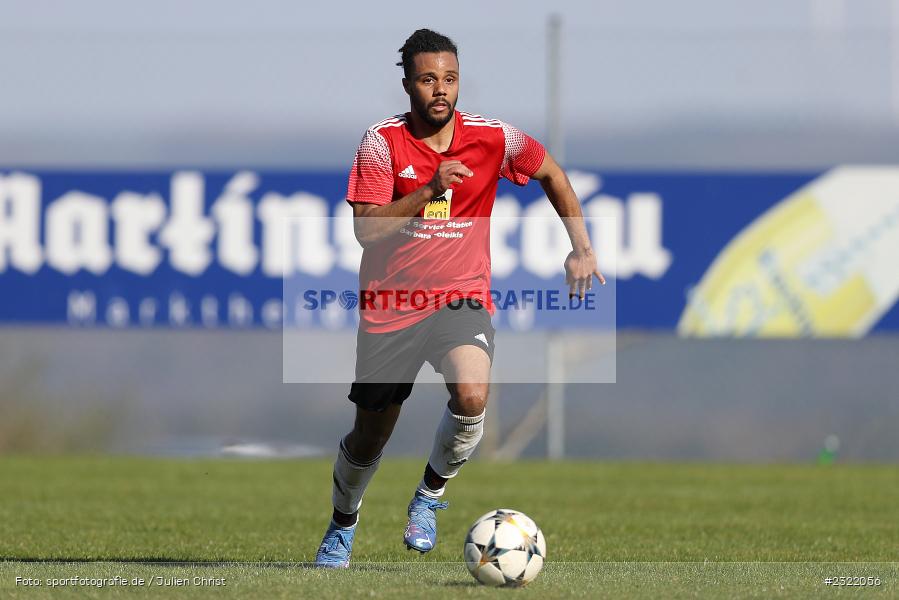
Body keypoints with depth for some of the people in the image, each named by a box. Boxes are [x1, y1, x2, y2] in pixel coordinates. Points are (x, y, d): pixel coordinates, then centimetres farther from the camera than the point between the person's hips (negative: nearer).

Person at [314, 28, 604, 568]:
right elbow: (366, 230, -18)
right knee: (369, 440, 9)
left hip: (462, 300, 0)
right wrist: (430, 190, -29)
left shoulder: (491, 138, -5)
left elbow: (552, 174, 14)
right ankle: (343, 525, 39)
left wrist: (582, 247, 8)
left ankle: (430, 496, -3)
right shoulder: (382, 142, -10)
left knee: (472, 396, -30)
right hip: (390, 306, 0)